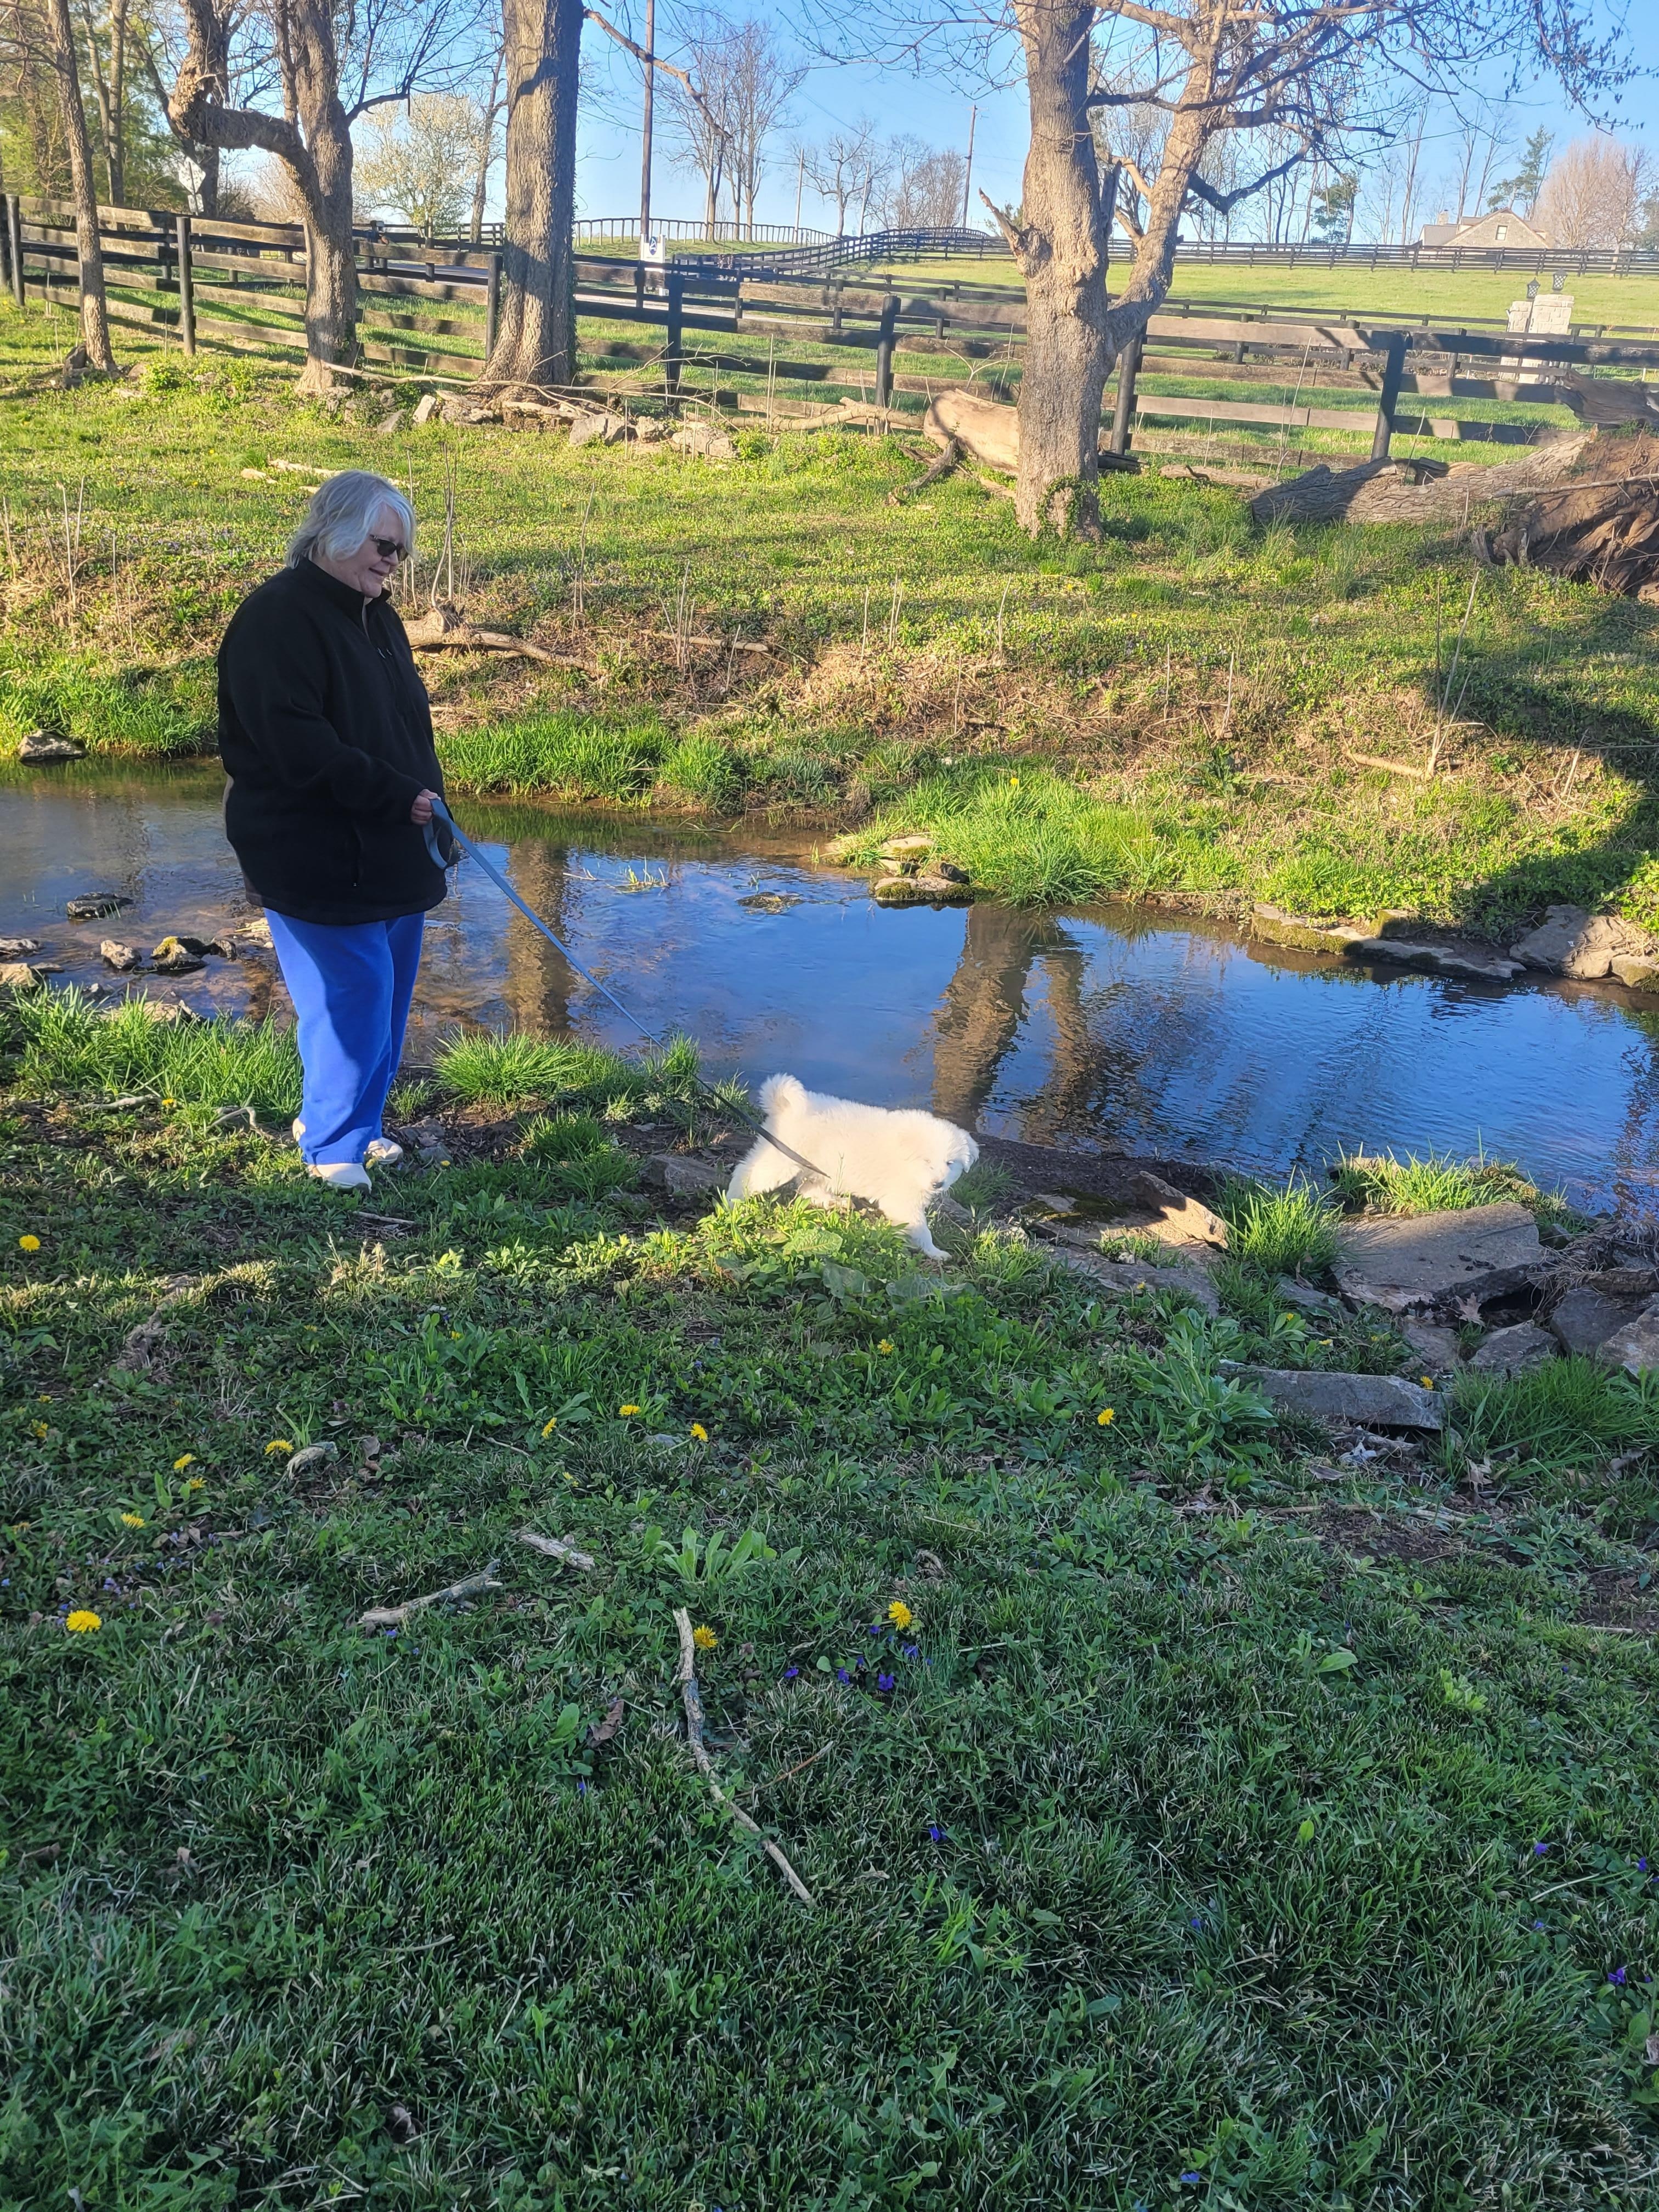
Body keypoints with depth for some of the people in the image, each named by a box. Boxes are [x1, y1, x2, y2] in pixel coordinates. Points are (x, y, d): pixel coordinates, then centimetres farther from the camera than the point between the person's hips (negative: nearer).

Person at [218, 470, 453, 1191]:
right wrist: (397, 797, -21)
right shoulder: (278, 617, -14)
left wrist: (428, 810, 12)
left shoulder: (375, 616, 15)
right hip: (318, 856, -8)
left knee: (388, 995, 12)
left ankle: (358, 1122, 29)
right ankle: (332, 1144, 13)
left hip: (392, 854, 9)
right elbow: (295, 744, -23)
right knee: (353, 998, -5)